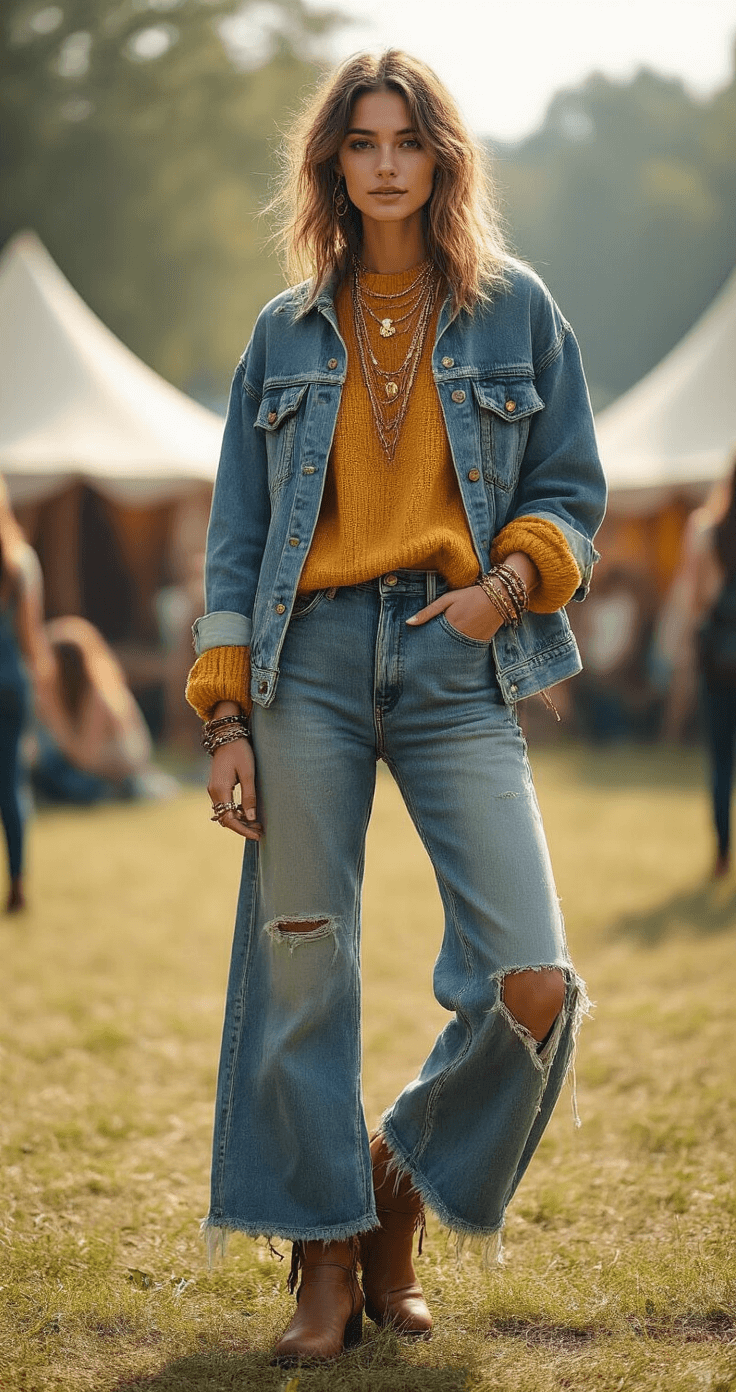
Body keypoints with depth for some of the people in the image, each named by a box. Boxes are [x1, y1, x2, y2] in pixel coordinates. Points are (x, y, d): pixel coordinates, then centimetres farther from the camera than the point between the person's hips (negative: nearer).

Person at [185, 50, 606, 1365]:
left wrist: (511, 580, -9)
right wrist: (225, 716, 4)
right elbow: (237, 532, 12)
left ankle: (403, 1184, 14)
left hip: (456, 665, -1)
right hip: (311, 661, 1)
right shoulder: (287, 331, 12)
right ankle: (328, 1254, 16)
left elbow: (571, 490, 12)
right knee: (301, 972, 1)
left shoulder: (516, 311, 10)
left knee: (535, 984, -11)